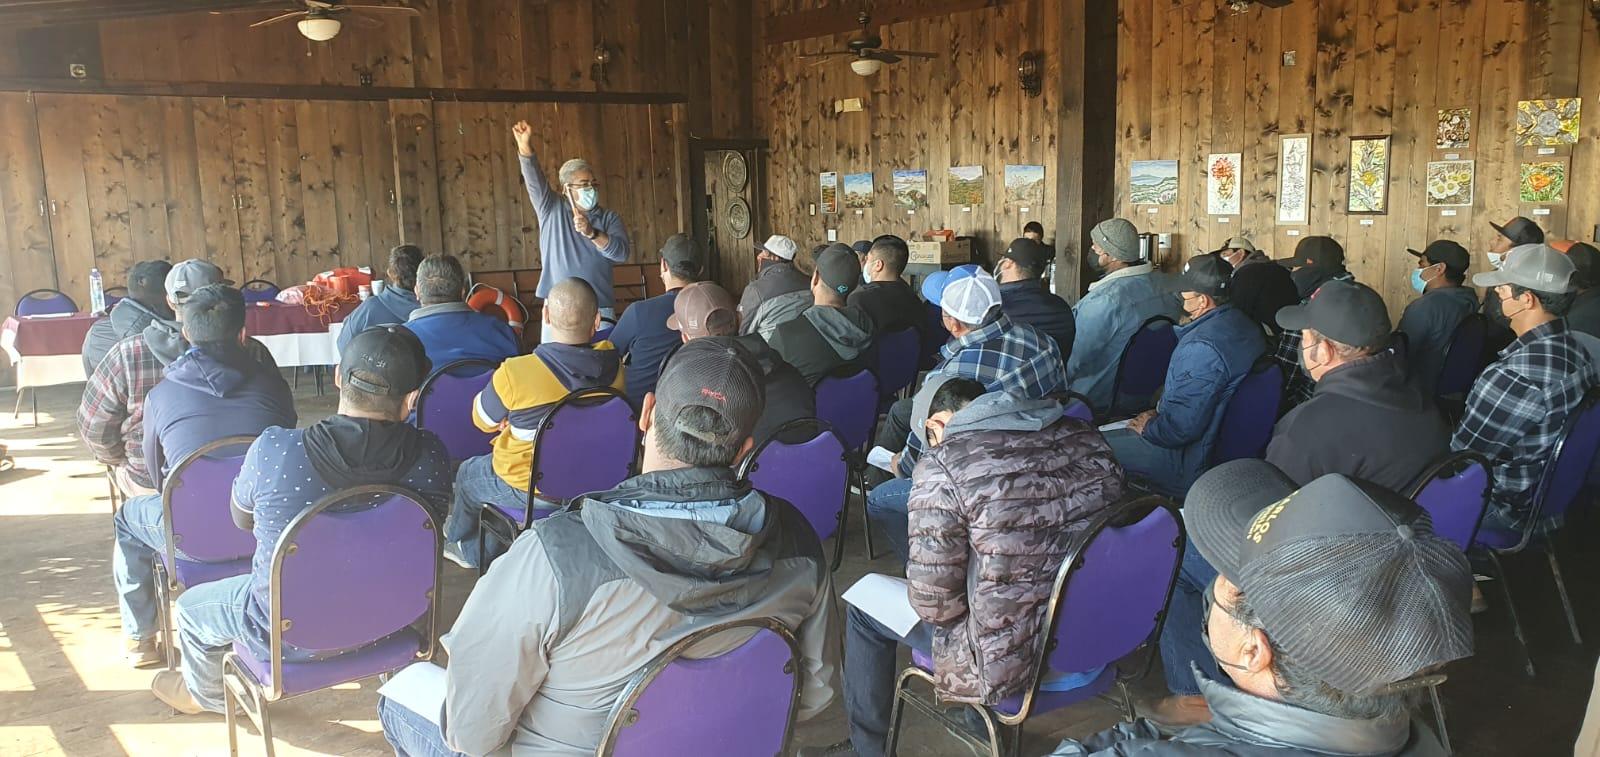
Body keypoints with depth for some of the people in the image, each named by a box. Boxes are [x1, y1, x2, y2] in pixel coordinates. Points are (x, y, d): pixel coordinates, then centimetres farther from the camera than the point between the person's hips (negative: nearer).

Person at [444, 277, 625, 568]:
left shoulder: (514, 373, -28)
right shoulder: (612, 365, -14)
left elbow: (484, 422, -8)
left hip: (527, 491, -5)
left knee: (467, 473, 28)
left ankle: (459, 539, 56)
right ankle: (477, 554, 48)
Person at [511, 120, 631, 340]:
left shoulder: (609, 218, 8)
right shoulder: (552, 210, 9)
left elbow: (622, 253, -7)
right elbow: (535, 180, -8)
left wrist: (592, 233, -23)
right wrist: (525, 146, -25)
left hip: (600, 310, 0)